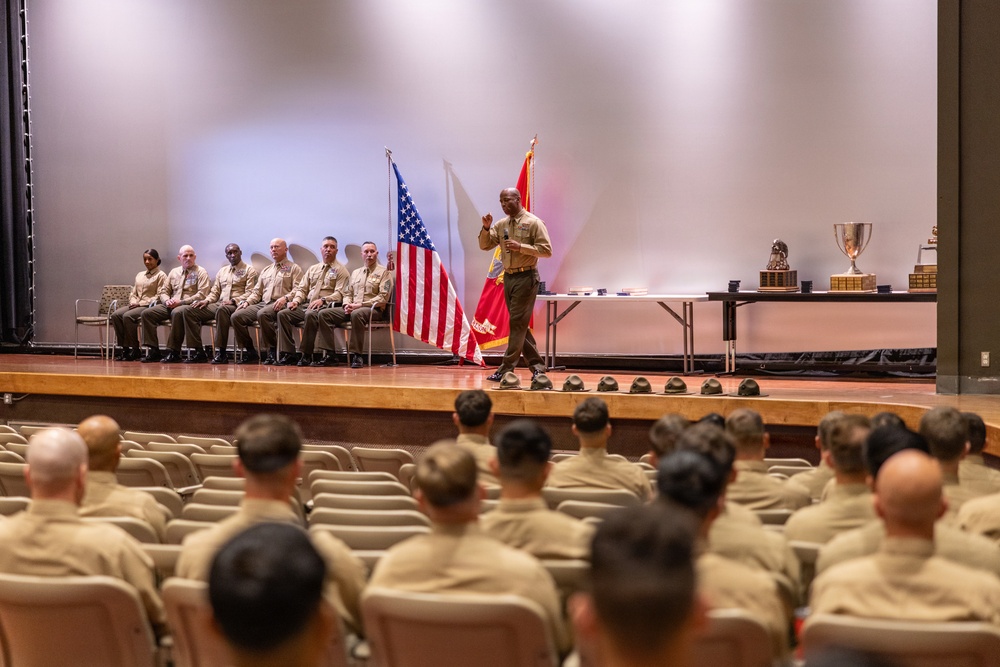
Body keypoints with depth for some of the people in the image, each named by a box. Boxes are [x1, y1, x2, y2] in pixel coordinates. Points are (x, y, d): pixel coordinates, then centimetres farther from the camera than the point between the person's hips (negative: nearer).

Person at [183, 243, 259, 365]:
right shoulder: (222, 271, 24)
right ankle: (199, 352, -15)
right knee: (190, 312, -13)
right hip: (219, 304, 7)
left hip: (236, 305, -7)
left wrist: (233, 301, -20)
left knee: (222, 310, -42)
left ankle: (221, 353, -36)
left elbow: (249, 293, -5)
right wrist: (207, 300, 2)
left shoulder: (249, 270, 5)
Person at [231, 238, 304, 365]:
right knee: (236, 317, -15)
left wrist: (285, 298, -22)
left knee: (262, 314, -39)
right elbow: (257, 291, 26)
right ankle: (250, 352, -8)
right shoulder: (266, 270, 29)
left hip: (280, 305, -7)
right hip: (262, 303, 7)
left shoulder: (294, 268, 9)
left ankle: (272, 350, -25)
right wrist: (247, 301, 6)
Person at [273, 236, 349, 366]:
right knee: (283, 314, -16)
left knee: (310, 315, -38)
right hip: (307, 305, 6)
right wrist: (296, 300, 1)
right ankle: (288, 354, -20)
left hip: (325, 307, -6)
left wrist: (323, 300, -22)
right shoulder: (313, 269, 25)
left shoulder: (340, 270, 6)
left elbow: (339, 294, -7)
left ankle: (305, 355, -31)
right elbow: (302, 288, 23)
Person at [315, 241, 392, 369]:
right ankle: (330, 354, -17)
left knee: (356, 314, -41)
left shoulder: (384, 272, 3)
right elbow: (347, 293, 22)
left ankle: (357, 355, -36)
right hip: (352, 309, 7)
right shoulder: (356, 273, 24)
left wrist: (360, 305, -15)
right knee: (324, 314, -13)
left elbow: (383, 297, -8)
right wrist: (347, 304, -3)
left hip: (374, 310, -7)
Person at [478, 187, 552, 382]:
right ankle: (536, 366, 19)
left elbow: (547, 250, -12)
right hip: (508, 277, 7)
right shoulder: (501, 224, 10)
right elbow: (484, 245, 9)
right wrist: (486, 228, -8)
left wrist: (521, 247, -20)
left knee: (517, 324, -7)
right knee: (520, 324, 10)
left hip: (526, 277, -7)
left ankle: (506, 370, -6)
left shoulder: (533, 223, -8)